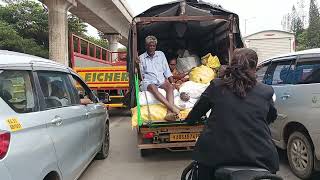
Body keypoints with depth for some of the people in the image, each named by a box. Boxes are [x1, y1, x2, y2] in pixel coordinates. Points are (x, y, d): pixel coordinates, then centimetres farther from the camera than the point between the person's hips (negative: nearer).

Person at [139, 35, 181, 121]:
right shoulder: (141, 58, 11)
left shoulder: (161, 54, 18)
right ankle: (172, 107, -47)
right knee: (153, 87, -37)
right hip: (148, 82, -2)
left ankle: (169, 113, -48)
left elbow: (167, 71, 15)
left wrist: (173, 83, 2)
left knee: (170, 86, -30)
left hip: (161, 81, 3)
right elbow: (140, 74, 6)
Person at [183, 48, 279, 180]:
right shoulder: (266, 91, 3)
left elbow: (197, 112, 13)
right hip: (259, 158, 2)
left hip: (217, 155, -1)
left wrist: (189, 120, 34)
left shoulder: (216, 86, 0)